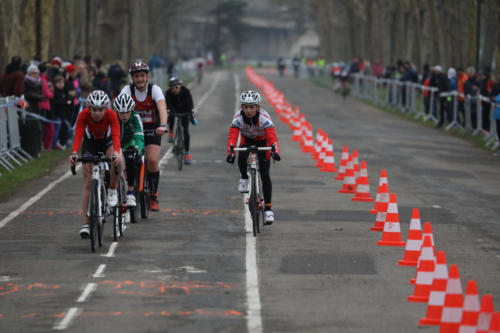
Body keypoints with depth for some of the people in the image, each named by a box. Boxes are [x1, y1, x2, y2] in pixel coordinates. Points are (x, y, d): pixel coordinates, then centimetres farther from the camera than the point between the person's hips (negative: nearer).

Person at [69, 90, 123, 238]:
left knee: (118, 161, -36)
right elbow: (78, 135, -39)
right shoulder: (84, 115, -29)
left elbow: (116, 135, -41)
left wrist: (116, 152, -60)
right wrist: (74, 153, -57)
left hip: (107, 142, -1)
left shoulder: (111, 115, -30)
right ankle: (86, 224, -3)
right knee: (88, 184, -7)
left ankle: (112, 190, -8)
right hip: (90, 144, 1)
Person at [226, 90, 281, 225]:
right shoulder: (238, 117, -30)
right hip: (246, 140, 1)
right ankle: (244, 178, -2)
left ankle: (268, 208, -6)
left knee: (265, 174, -11)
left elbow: (272, 136, -43)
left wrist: (275, 151, -60)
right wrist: (230, 152, -54)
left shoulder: (264, 117, -34)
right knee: (242, 156, -33)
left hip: (262, 141, -1)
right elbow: (232, 136, -37)